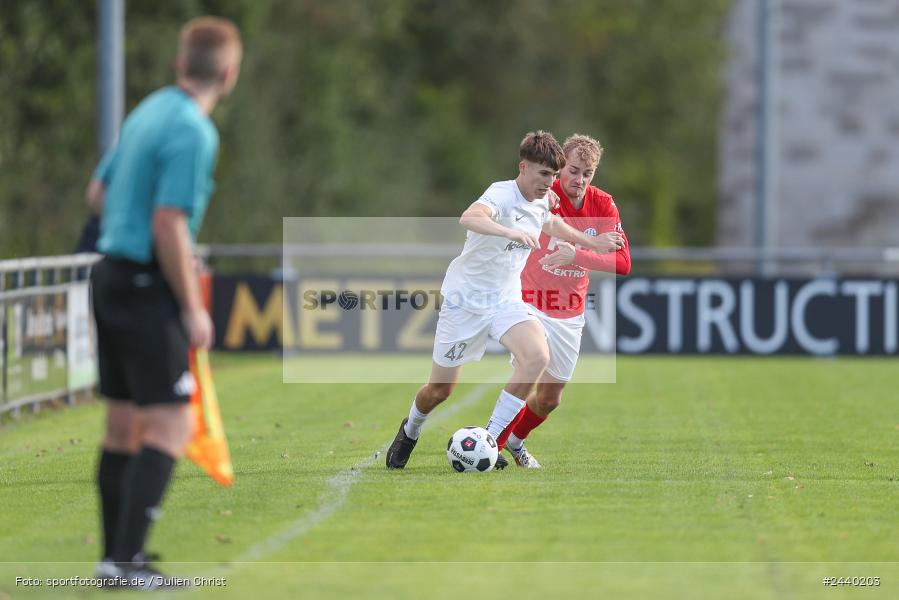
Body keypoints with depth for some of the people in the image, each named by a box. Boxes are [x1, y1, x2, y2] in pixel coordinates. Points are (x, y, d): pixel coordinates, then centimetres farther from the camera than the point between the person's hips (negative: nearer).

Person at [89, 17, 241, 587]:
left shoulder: (149, 111, 11)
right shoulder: (193, 132, -16)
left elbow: (98, 191, 20)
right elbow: (168, 226, -21)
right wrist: (193, 308, -14)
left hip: (110, 277, 9)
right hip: (146, 287, -9)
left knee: (122, 425, 14)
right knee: (171, 425, -9)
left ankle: (116, 552, 20)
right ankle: (127, 557, -15)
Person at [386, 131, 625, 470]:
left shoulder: (541, 202, 2)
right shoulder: (502, 194, -22)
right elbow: (469, 218, -46)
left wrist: (591, 242, 32)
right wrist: (511, 232, -60)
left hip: (506, 300, 5)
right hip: (465, 299, -5)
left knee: (537, 356, -25)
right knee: (440, 390, 4)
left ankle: (489, 442, -16)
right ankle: (410, 432, 40)